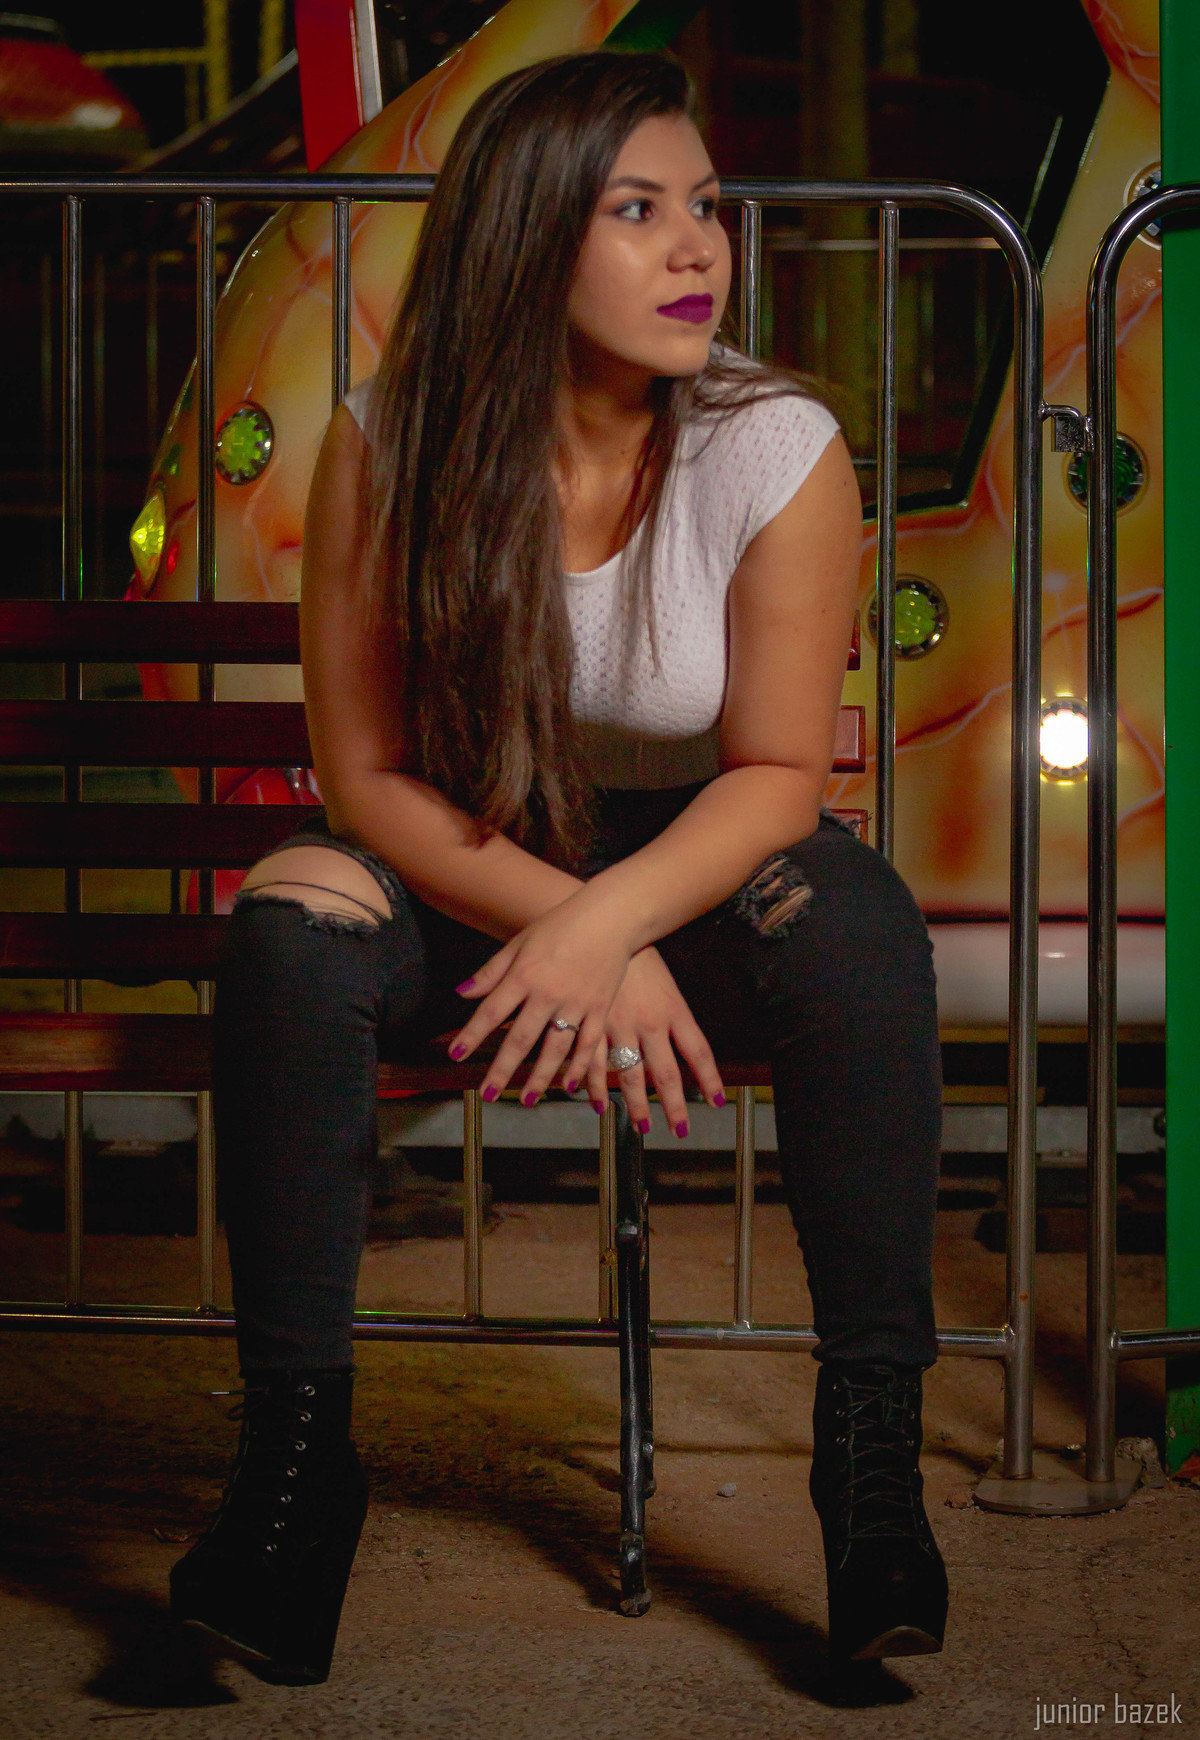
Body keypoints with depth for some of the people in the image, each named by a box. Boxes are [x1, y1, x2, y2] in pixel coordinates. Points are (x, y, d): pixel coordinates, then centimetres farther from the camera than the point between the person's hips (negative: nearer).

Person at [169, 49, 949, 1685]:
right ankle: (293, 1452, -24)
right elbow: (368, 772, -12)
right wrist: (579, 933, -26)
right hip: (470, 869, 1)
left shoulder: (780, 449, -16)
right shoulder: (386, 450, -15)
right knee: (292, 923, -31)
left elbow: (779, 773, -13)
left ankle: (875, 1453, -23)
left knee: (857, 926, -33)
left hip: (704, 866, 0)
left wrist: (610, 922, -31)